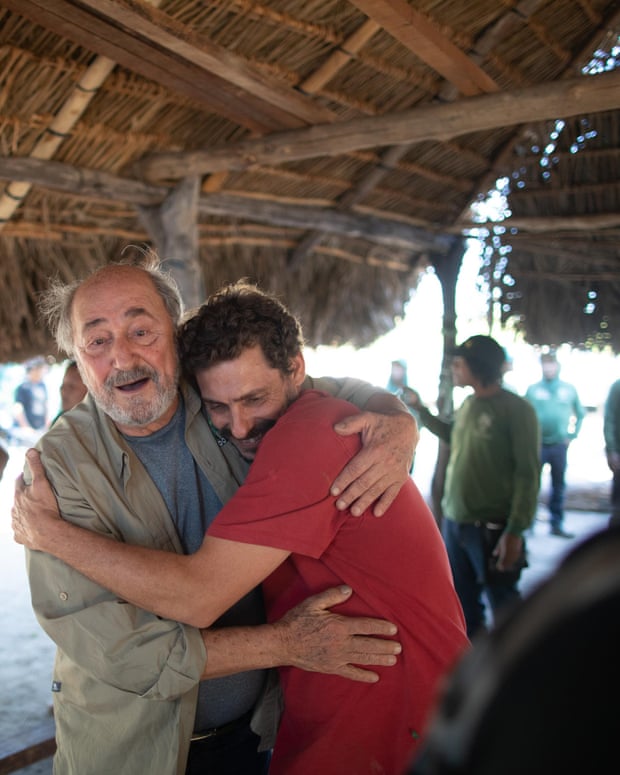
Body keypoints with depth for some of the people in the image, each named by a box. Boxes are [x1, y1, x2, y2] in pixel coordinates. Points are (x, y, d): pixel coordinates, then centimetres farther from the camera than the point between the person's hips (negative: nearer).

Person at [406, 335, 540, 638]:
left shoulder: (516, 409, -13)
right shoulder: (468, 405, 8)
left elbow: (527, 475, -16)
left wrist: (515, 532, -21)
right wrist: (420, 409, 22)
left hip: (491, 529, -7)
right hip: (453, 522, 7)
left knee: (503, 606, 5)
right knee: (464, 605, 19)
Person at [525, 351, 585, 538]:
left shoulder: (569, 389, 5)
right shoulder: (533, 389, -1)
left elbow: (580, 414, 14)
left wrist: (572, 435, 7)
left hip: (560, 445, 2)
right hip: (537, 445, -2)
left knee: (559, 486, 9)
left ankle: (556, 524, 19)